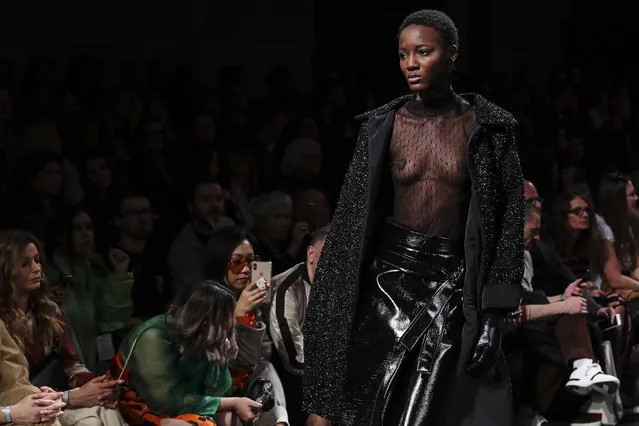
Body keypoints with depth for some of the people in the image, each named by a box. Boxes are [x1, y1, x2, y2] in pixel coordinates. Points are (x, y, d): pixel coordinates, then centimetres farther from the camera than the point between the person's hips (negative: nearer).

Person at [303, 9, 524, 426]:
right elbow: (352, 221, 4)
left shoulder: (487, 127, -2)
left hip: (456, 286, -1)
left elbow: (508, 220, -1)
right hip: (389, 276, 1)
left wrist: (494, 315, -9)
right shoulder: (383, 126, 2)